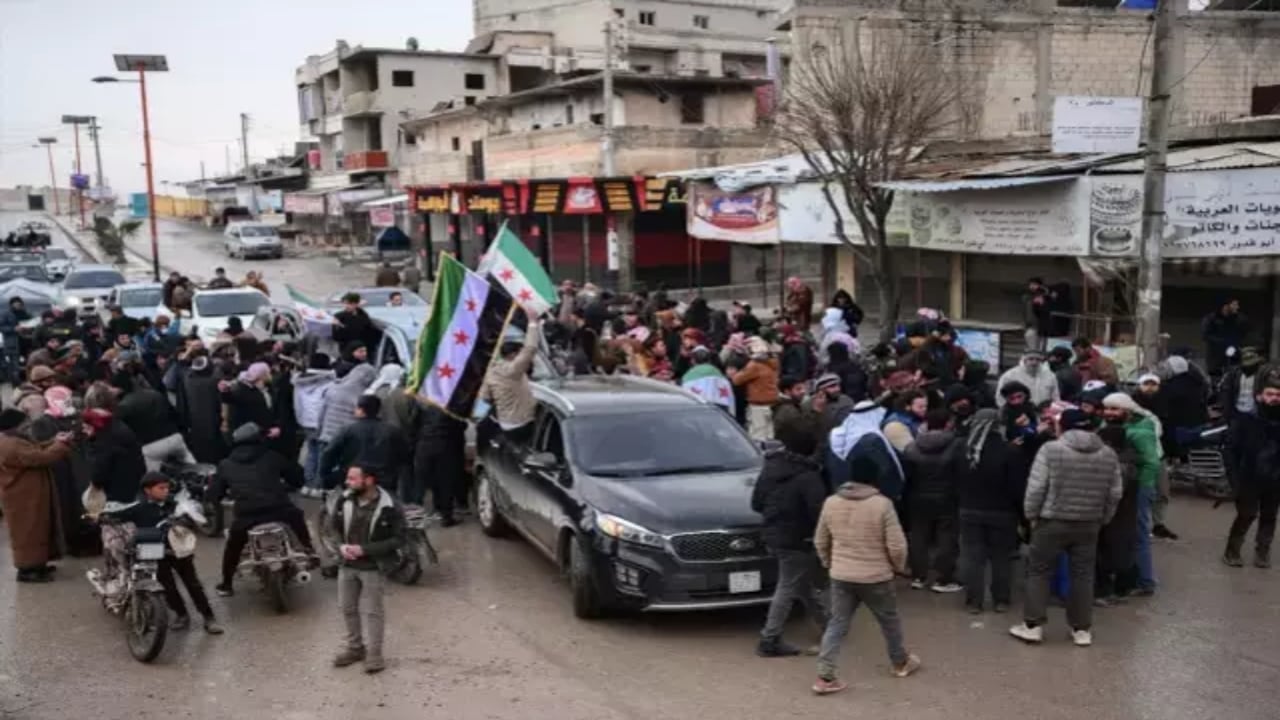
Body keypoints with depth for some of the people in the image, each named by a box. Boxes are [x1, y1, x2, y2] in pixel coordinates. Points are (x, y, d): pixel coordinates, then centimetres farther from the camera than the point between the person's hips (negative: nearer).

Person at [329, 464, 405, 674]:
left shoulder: (389, 507, -19)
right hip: (347, 565, 5)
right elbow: (333, 526, 10)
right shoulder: (345, 501, -5)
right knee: (347, 608, 15)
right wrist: (341, 546, -12)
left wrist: (364, 549, -22)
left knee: (372, 611, 2)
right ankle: (355, 647, 32)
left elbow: (398, 539, -16)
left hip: (373, 567, -5)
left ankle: (374, 652, 14)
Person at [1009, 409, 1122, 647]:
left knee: (1038, 572, 7)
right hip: (1089, 524, 4)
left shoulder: (1051, 449, -11)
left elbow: (1036, 488, -12)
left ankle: (1033, 625, 8)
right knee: (1083, 575, 11)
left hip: (1052, 522, -4)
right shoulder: (1108, 454, 4)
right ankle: (1082, 629, 15)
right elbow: (1115, 494, 7)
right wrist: (1101, 519, 18)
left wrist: (1031, 515, 1)